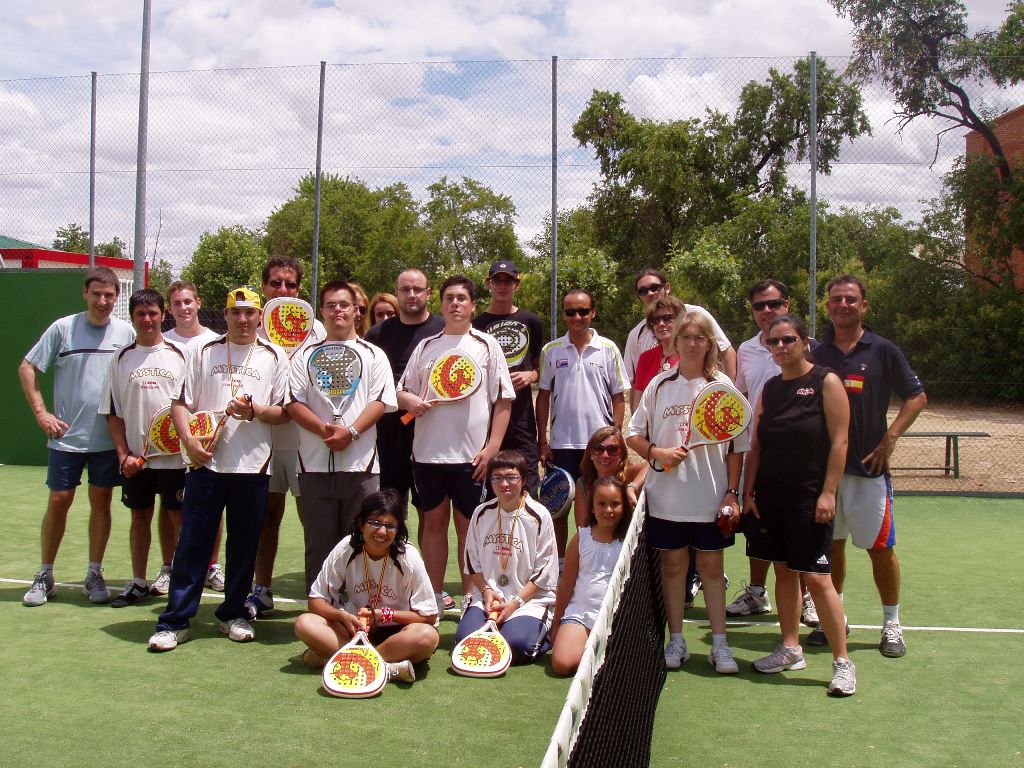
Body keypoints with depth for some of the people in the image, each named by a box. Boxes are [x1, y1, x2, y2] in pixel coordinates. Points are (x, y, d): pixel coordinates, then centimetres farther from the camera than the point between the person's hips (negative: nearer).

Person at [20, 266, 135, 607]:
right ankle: (44, 576, 17)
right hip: (66, 435, -1)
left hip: (109, 437, 1)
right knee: (58, 501, 3)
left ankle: (94, 574, 18)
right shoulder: (63, 328, -4)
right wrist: (41, 413, -5)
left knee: (101, 502, 6)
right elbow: (27, 368, 1)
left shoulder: (126, 332, 1)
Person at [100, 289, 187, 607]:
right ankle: (138, 583, 22)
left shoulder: (178, 354, 1)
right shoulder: (121, 359, 7)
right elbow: (113, 413, 7)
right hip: (135, 457, 2)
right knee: (139, 516, 11)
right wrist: (124, 454, -1)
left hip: (174, 454, -2)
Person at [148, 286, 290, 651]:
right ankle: (175, 621, 6)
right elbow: (180, 403, 7)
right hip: (206, 463, 0)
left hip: (252, 466, 0)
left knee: (244, 545, 7)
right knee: (192, 543, 0)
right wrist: (189, 439, -9)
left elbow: (285, 412, 3)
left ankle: (234, 614, 22)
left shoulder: (275, 357, 7)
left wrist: (254, 411, -16)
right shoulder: (204, 352, 10)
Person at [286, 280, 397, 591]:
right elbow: (293, 403, 4)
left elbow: (380, 402, -1)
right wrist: (324, 429, -14)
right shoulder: (306, 355, 14)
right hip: (315, 463, 1)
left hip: (361, 463, -1)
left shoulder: (373, 355, 11)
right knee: (319, 542, 4)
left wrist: (351, 432, -16)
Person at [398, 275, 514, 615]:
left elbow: (503, 401, 0)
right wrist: (408, 400, -8)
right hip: (428, 450, 3)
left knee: (468, 526, 4)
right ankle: (435, 598, 18)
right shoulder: (426, 346, 12)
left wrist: (492, 447, -9)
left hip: (471, 454, -3)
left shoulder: (486, 345, 4)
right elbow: (403, 390, 17)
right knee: (433, 523, 8)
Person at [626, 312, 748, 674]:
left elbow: (736, 447, 1)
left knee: (711, 566, 6)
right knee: (673, 565, 9)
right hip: (666, 497, 1)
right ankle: (676, 640, 20)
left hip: (711, 497, -1)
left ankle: (719, 644, 15)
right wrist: (658, 453, -11)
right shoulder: (659, 385, 3)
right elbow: (633, 435, 7)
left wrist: (732, 492, -4)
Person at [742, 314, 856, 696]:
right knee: (783, 571, 11)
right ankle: (790, 649, 22)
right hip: (769, 496, 6)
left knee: (816, 577, -7)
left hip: (809, 499, -5)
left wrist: (828, 493, -14)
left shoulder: (826, 382, -5)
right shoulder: (769, 388, 11)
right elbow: (755, 446, 11)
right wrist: (748, 493, 5)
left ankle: (842, 662, 2)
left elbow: (839, 441, -9)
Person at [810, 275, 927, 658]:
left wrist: (888, 439, -9)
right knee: (831, 543, 10)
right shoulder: (817, 353, 6)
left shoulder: (883, 350, -2)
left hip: (868, 466, -3)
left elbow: (916, 397, 1)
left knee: (880, 547, 2)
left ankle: (891, 624, 17)